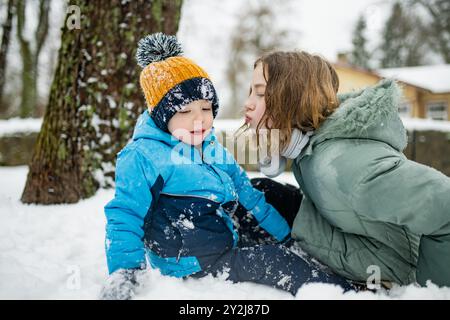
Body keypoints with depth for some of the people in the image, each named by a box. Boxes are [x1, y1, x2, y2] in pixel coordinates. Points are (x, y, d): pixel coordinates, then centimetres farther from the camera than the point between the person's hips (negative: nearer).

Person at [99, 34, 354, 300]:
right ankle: (343, 290, -6)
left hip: (227, 246, 8)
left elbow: (249, 197, 15)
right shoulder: (143, 156, -12)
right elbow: (126, 215, -11)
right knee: (275, 262, -14)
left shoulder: (216, 151, 10)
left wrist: (287, 235, 16)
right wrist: (124, 269, -23)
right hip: (190, 264, -8)